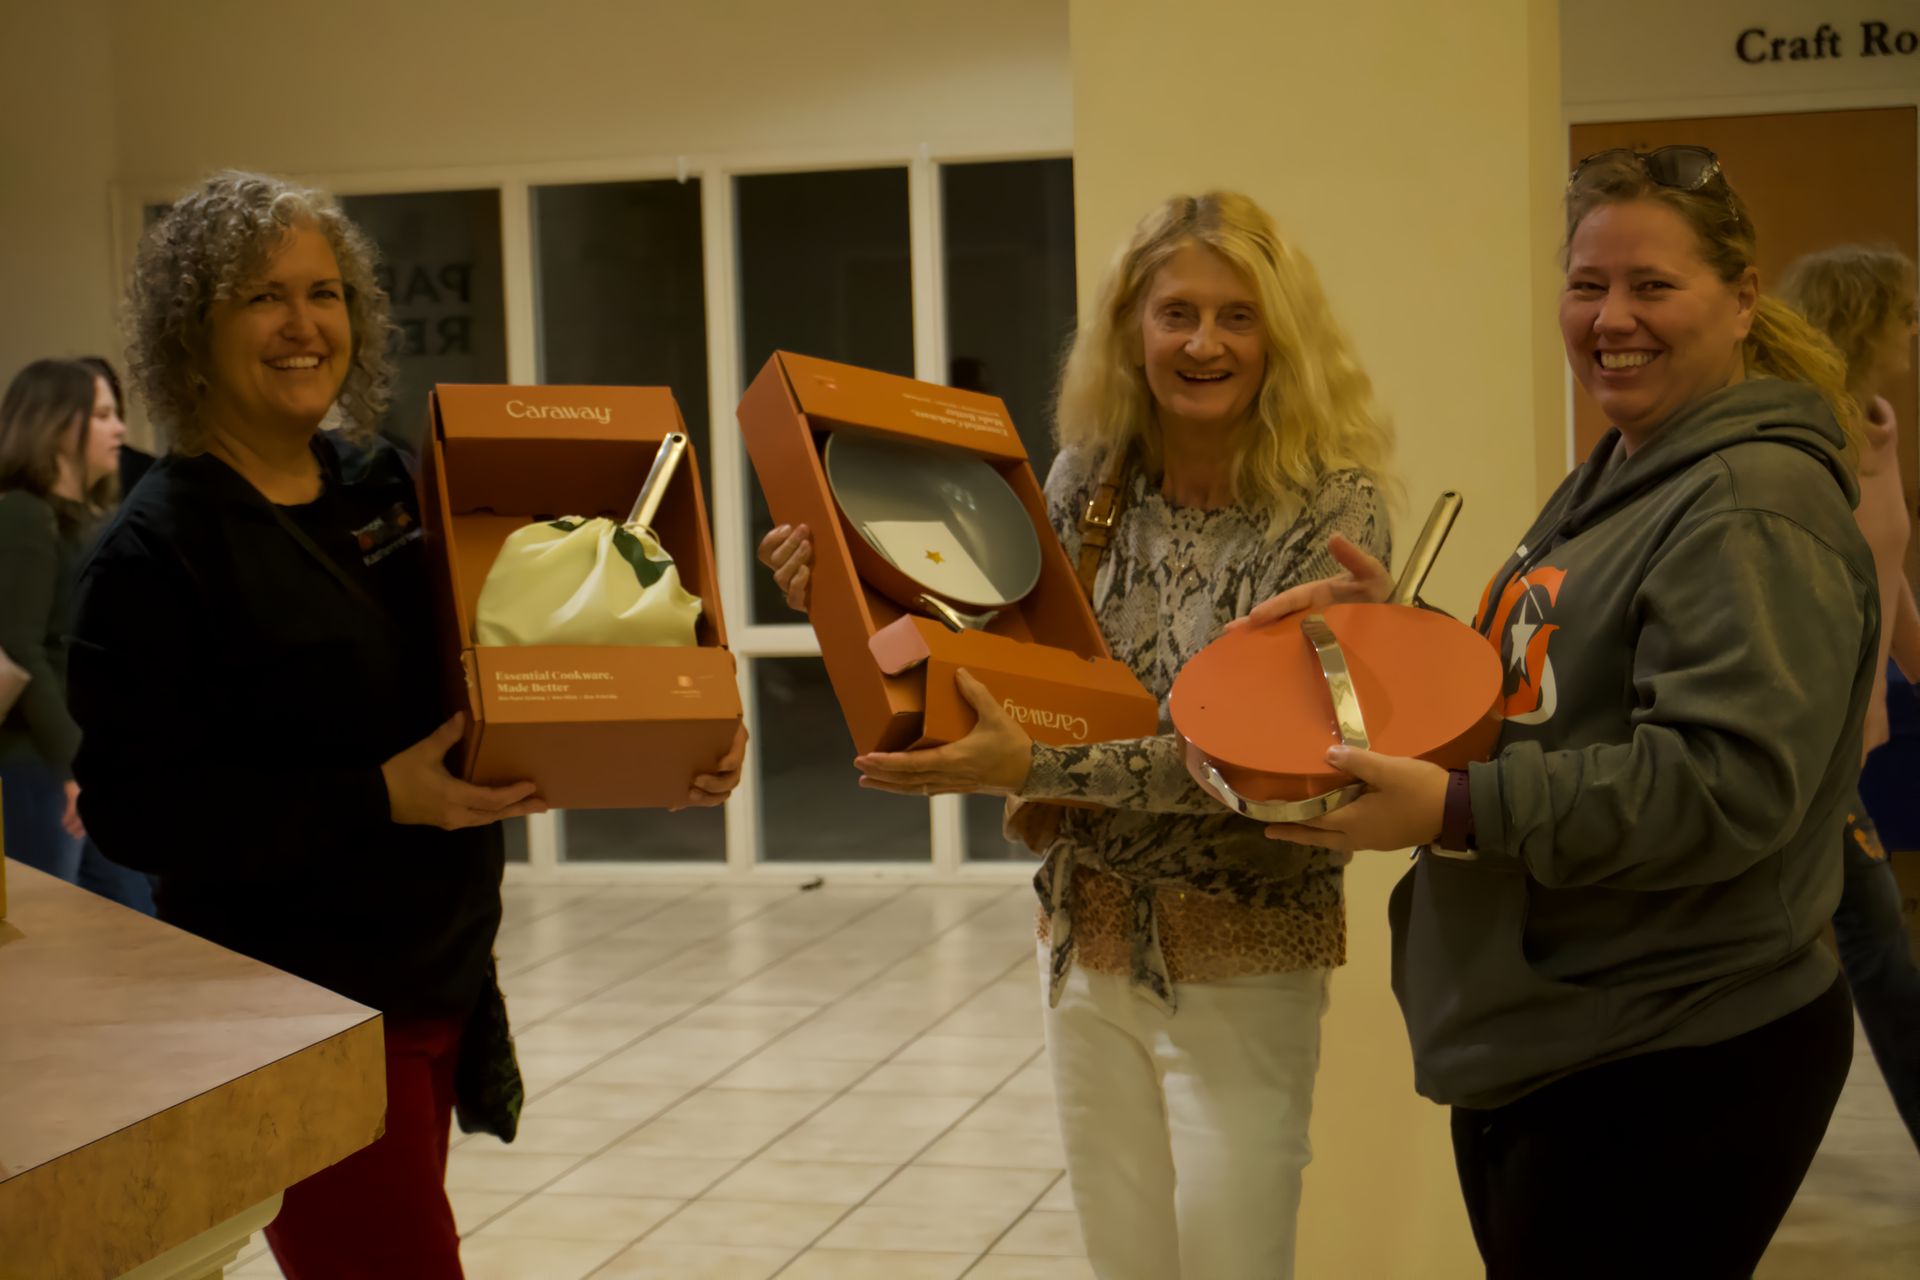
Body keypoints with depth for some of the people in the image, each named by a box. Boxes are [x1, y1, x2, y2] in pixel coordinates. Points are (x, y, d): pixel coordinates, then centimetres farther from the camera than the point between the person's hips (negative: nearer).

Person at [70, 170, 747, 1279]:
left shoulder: (385, 489, 8)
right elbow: (133, 807, -18)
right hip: (299, 1010, -6)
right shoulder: (157, 549, -12)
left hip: (443, 973, 7)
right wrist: (381, 799, -24)